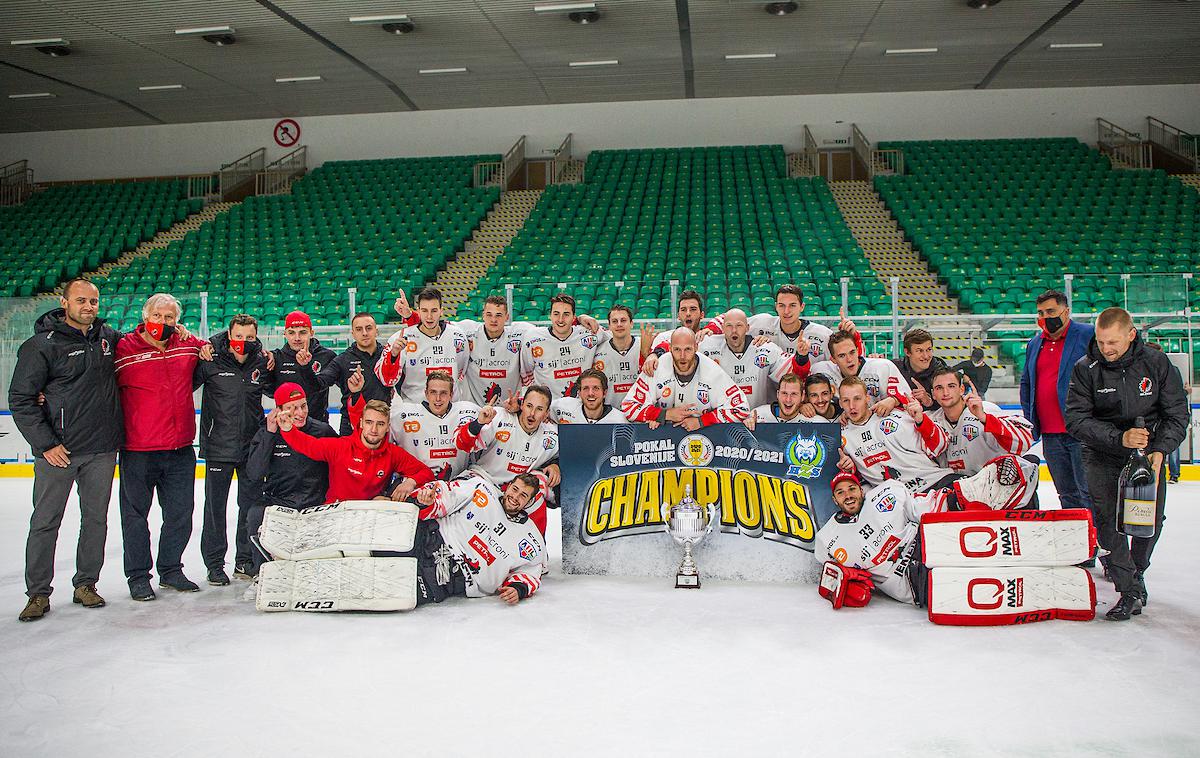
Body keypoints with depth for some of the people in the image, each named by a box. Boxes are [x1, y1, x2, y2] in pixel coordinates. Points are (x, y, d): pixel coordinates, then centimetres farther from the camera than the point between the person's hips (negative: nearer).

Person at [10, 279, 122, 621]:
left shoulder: (109, 337, 7)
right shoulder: (42, 345, -8)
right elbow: (20, 399, -7)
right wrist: (45, 443, -12)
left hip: (102, 450, 4)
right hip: (57, 450, -4)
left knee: (96, 519, 11)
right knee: (45, 522, 3)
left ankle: (86, 584, 24)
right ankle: (38, 593, 14)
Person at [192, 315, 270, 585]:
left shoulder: (262, 361, 1)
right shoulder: (210, 358, -8)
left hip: (252, 444, 3)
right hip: (218, 444, -3)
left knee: (251, 506, 9)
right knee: (215, 506, 5)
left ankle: (245, 560, 23)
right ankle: (214, 563, 17)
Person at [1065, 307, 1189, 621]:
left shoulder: (1157, 363, -8)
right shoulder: (1085, 369, -12)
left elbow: (1177, 414, -3)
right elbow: (1076, 420, -15)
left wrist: (1159, 450, -18)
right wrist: (1119, 438, -28)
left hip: (1150, 453, 2)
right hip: (1103, 457, -2)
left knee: (1150, 521, 6)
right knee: (1107, 518, -13)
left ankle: (1135, 571, 34)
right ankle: (1131, 591, -4)